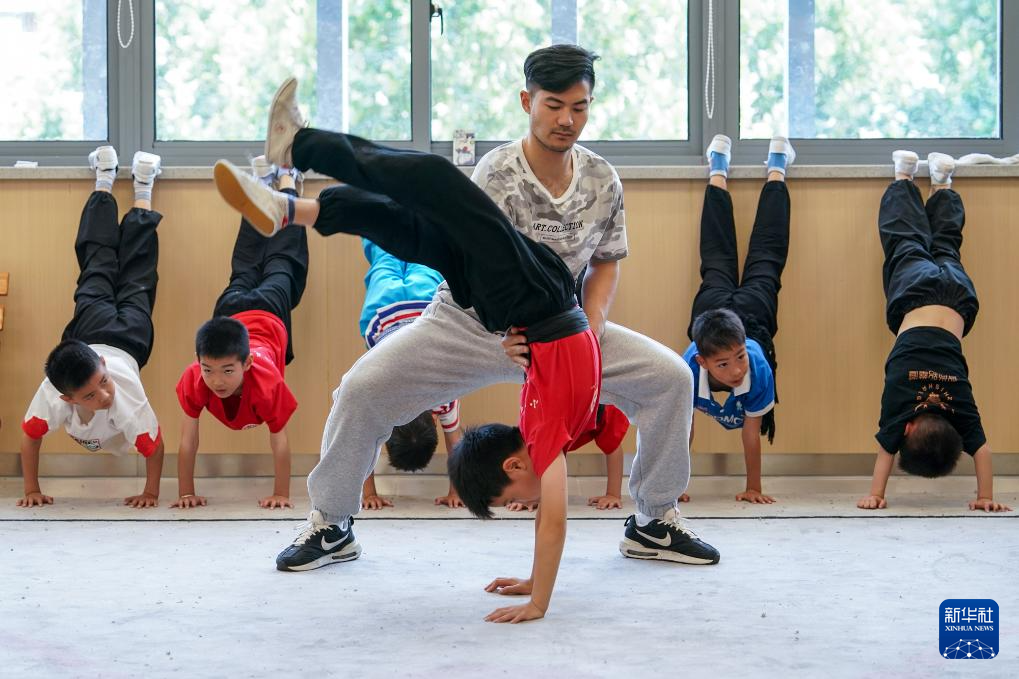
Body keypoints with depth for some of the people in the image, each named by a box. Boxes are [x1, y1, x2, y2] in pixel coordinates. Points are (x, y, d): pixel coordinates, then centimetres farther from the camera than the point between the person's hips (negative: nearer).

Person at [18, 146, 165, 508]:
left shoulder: (128, 400, -47)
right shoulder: (52, 397, -41)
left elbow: (155, 447, -34)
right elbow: (29, 438, -25)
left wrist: (151, 492, -28)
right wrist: (32, 490, -22)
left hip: (125, 339, -1)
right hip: (86, 331, 1)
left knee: (135, 284, 25)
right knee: (98, 268, 24)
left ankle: (143, 190, 43)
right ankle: (105, 182, 45)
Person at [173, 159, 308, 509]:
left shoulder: (267, 381, -49)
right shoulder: (195, 378, -44)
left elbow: (279, 441, -40)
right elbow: (188, 440, -35)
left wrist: (282, 494, -38)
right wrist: (186, 492, -35)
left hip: (268, 315, -2)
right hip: (230, 313, 2)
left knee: (283, 268, 28)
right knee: (243, 275, 33)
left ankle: (286, 183, 50)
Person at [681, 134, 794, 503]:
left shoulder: (758, 369, -44)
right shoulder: (688, 372, -43)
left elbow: (751, 431, -35)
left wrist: (753, 488, -29)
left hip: (752, 310, -1)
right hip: (710, 306, 1)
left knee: (765, 259, 24)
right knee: (717, 263, 26)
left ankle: (777, 167, 45)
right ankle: (719, 169, 49)